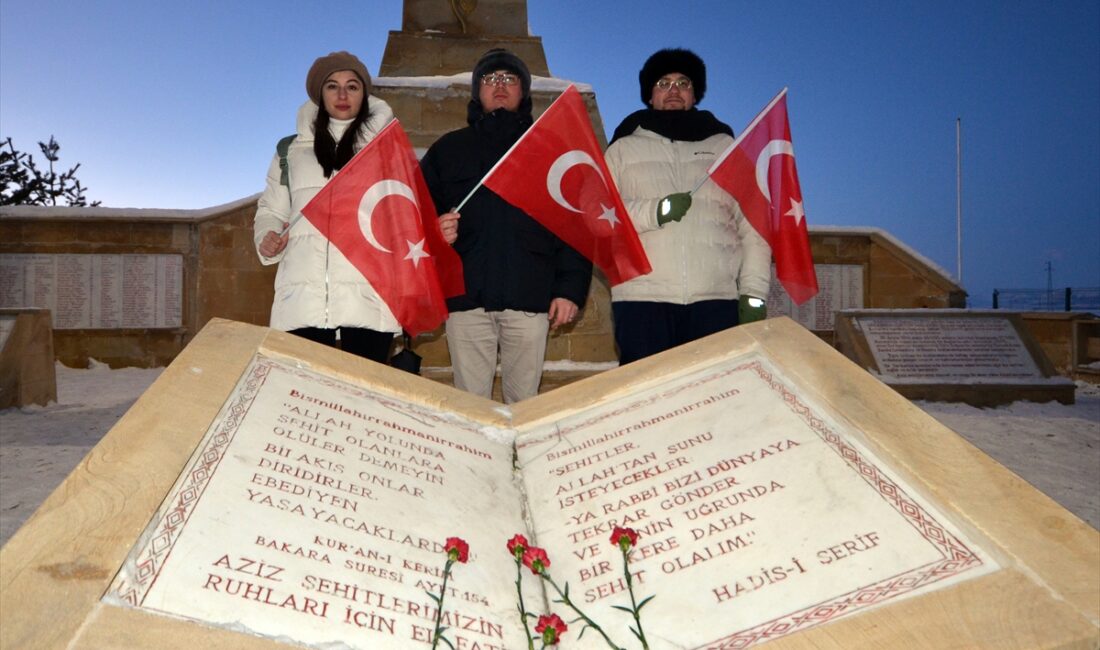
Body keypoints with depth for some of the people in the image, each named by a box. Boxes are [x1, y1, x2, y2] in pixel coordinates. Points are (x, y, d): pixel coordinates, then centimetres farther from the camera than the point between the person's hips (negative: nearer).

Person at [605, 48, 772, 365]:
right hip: (642, 300, -1)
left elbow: (753, 226, 13)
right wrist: (655, 212, -13)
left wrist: (753, 294, 2)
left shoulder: (725, 146, 20)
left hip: (716, 301, 1)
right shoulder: (623, 148, 17)